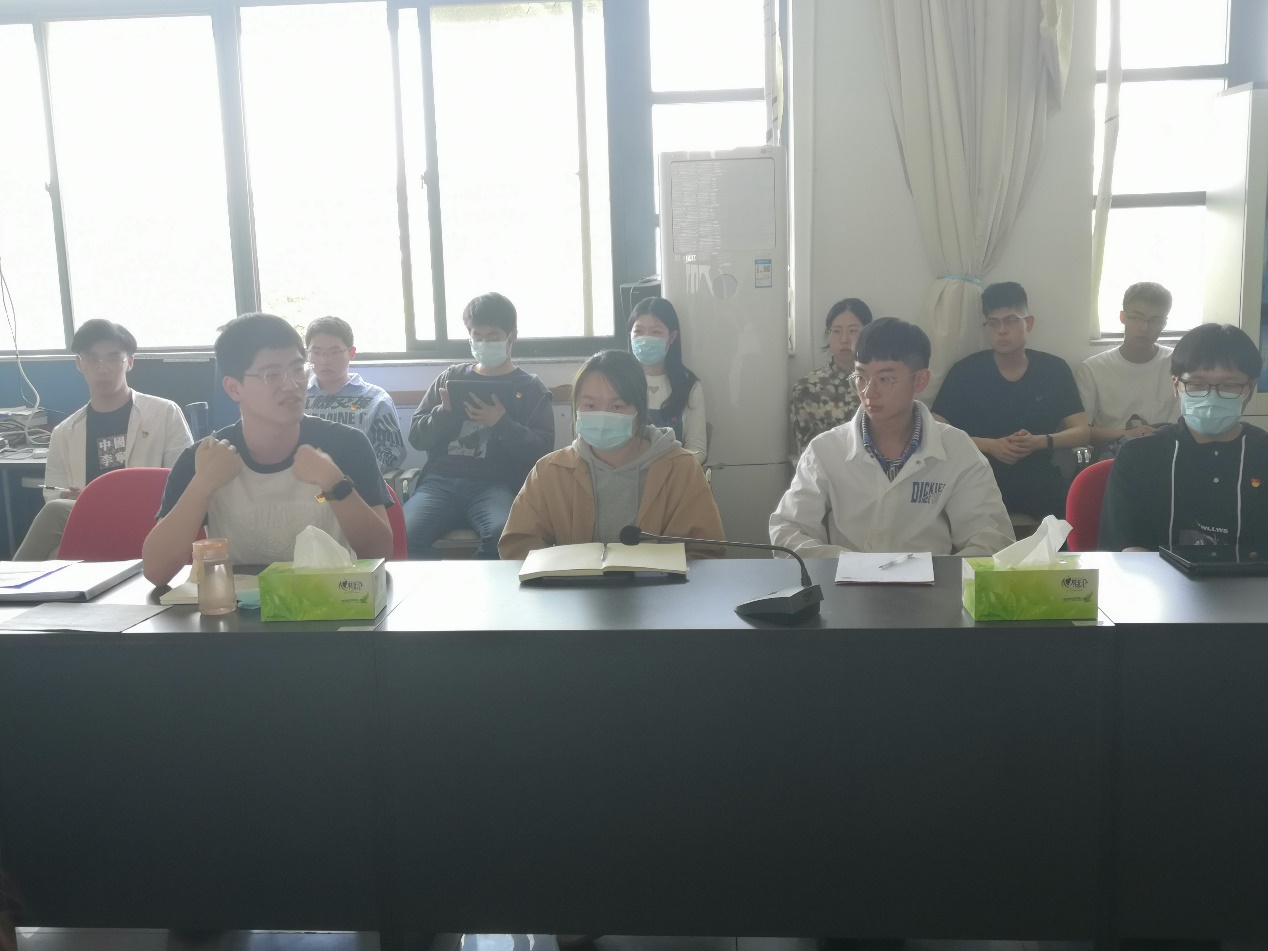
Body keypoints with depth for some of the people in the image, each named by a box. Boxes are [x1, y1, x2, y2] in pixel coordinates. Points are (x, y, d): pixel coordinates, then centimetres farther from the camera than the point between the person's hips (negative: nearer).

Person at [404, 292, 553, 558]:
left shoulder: (531, 389, 13)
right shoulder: (452, 376, 20)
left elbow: (541, 451, 1)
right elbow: (416, 436, 17)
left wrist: (502, 423, -14)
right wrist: (445, 412, -2)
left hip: (495, 485, -2)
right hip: (441, 481, 2)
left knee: (502, 535, -36)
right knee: (401, 535, -30)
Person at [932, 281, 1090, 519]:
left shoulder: (1055, 369, 7)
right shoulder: (966, 371, 1)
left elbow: (1082, 432, 7)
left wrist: (1039, 442, -14)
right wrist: (990, 445, -16)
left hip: (1039, 479, 2)